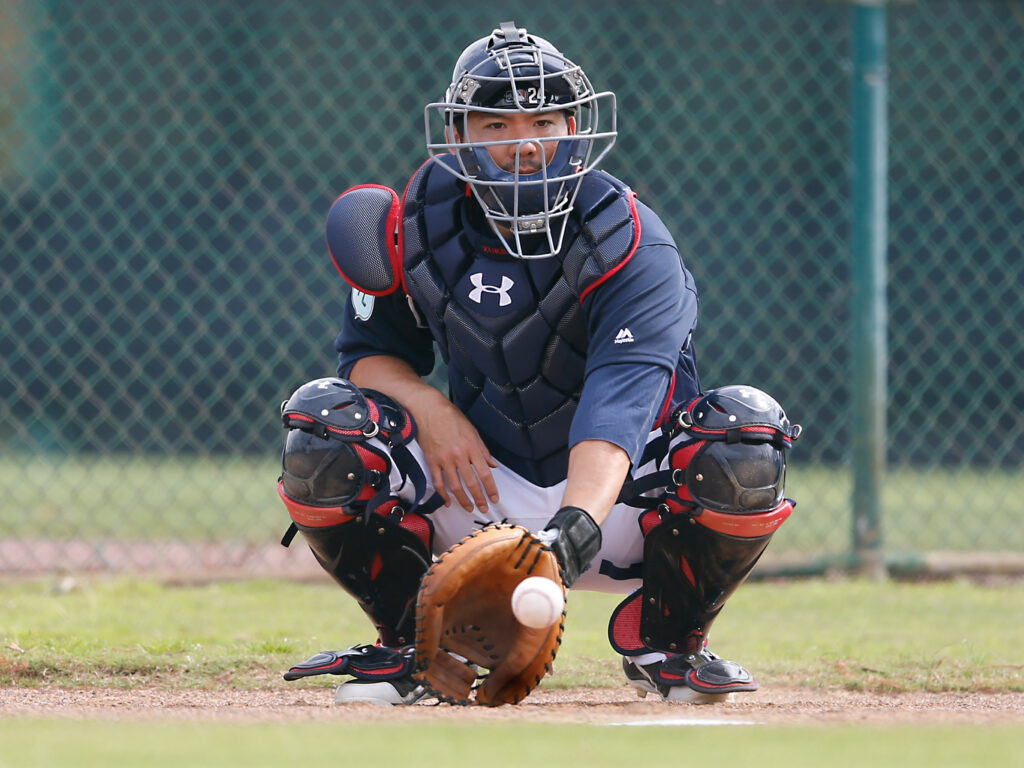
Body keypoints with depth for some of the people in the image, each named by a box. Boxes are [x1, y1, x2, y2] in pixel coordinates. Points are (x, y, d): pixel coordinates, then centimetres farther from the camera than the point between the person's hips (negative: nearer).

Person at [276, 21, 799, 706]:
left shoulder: (629, 244, -22)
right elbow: (372, 348, 5)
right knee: (322, 433, -22)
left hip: (613, 492, -3)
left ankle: (666, 638, -4)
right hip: (483, 486, 3)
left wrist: (575, 526, -54)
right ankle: (411, 642, 3)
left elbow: (618, 402, -37)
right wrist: (429, 407, -20)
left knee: (747, 434, -33)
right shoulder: (416, 230, -8)